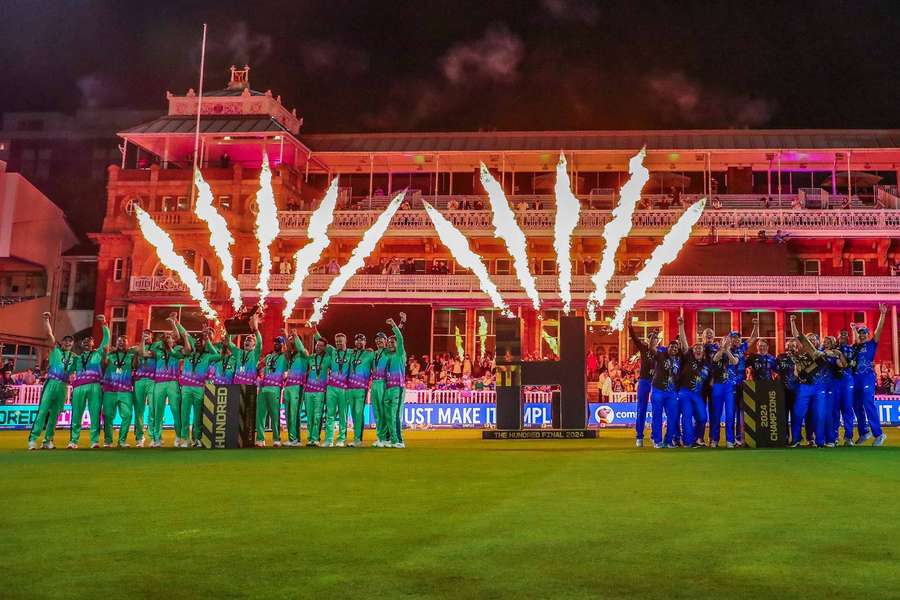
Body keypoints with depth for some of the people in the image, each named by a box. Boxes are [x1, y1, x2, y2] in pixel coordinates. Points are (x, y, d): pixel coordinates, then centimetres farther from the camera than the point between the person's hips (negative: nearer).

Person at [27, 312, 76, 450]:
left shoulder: (74, 357, 18)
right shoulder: (55, 350, 9)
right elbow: (49, 334, 0)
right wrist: (46, 319, -8)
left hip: (63, 386, 4)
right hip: (52, 383, -3)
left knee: (55, 413, 5)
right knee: (43, 410, -11)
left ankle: (48, 440, 8)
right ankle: (33, 438, -14)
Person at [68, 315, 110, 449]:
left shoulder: (98, 354, 19)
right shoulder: (77, 358, 27)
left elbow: (106, 339, 9)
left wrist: (104, 324, 2)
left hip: (94, 386, -2)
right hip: (79, 388, 3)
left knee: (95, 415, -7)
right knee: (76, 415, -1)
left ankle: (95, 441, -9)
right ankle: (73, 441, 2)